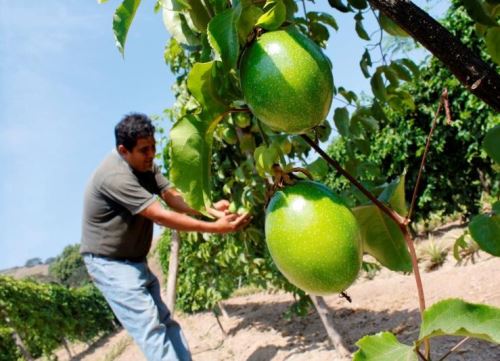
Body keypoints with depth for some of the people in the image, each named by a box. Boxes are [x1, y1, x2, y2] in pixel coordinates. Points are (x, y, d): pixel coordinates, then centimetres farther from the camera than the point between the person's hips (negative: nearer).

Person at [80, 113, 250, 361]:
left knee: (165, 322, 10)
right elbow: (162, 217, -30)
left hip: (135, 261, 9)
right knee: (150, 329, -14)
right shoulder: (115, 176, -28)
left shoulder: (145, 164, 3)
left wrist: (209, 208, -25)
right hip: (111, 263, -9)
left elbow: (173, 197, -7)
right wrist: (215, 228, -30)